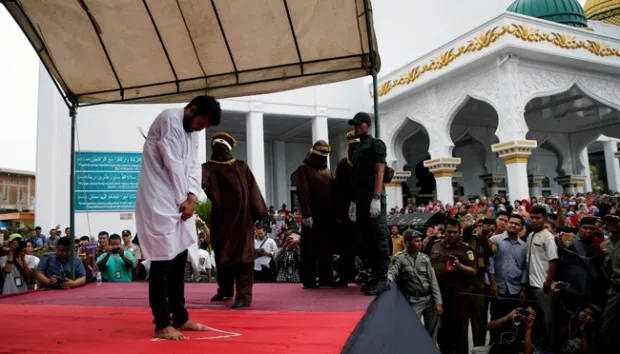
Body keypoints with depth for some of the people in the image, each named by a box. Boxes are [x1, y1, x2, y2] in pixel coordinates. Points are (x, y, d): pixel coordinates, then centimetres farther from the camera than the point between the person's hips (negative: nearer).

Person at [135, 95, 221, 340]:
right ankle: (162, 324, 3)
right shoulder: (170, 119, -12)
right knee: (163, 260, -6)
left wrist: (192, 197, -6)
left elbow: (193, 166, 10)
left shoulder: (191, 131, 15)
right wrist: (184, 200, -9)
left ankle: (180, 318, 21)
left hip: (179, 202, 9)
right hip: (159, 200, -9)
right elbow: (172, 163, -15)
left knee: (179, 258, 11)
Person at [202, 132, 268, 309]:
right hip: (220, 218, 2)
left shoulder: (241, 166, 11)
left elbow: (252, 189, 5)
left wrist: (258, 212, -5)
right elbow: (200, 179, -17)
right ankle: (225, 289, 31)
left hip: (242, 217, -1)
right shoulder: (208, 167, 6)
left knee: (243, 253, -5)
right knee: (221, 254, 12)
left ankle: (244, 295, -4)